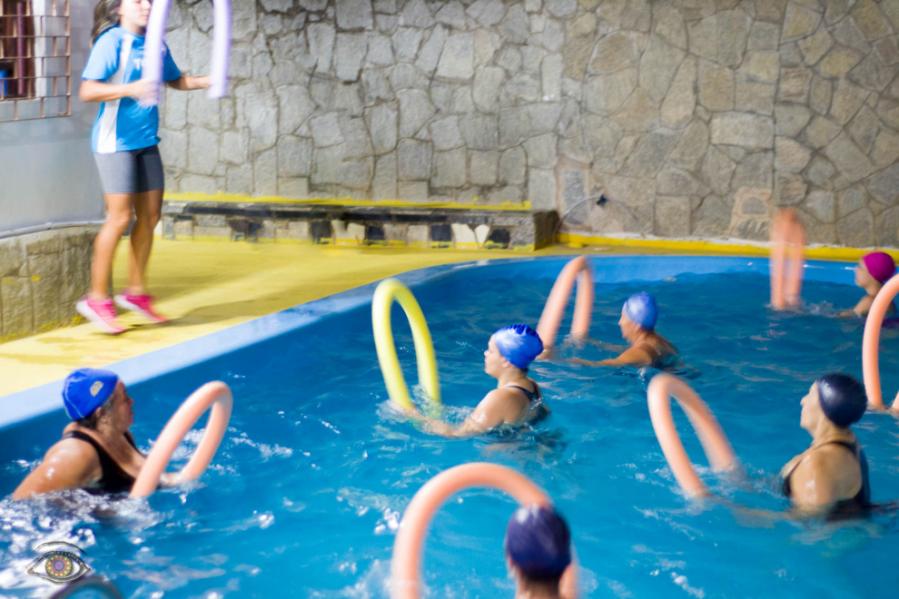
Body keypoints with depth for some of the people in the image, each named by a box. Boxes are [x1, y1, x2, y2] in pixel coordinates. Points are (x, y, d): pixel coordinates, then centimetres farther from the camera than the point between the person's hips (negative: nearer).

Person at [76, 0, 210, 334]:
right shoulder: (111, 42, -12)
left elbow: (176, 80, 23)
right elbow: (87, 91, -21)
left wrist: (206, 81, 5)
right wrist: (129, 89, -34)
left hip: (145, 140, 7)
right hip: (116, 140, -7)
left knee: (150, 215, 8)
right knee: (120, 217, -9)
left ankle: (135, 291, 22)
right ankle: (97, 299, 1)